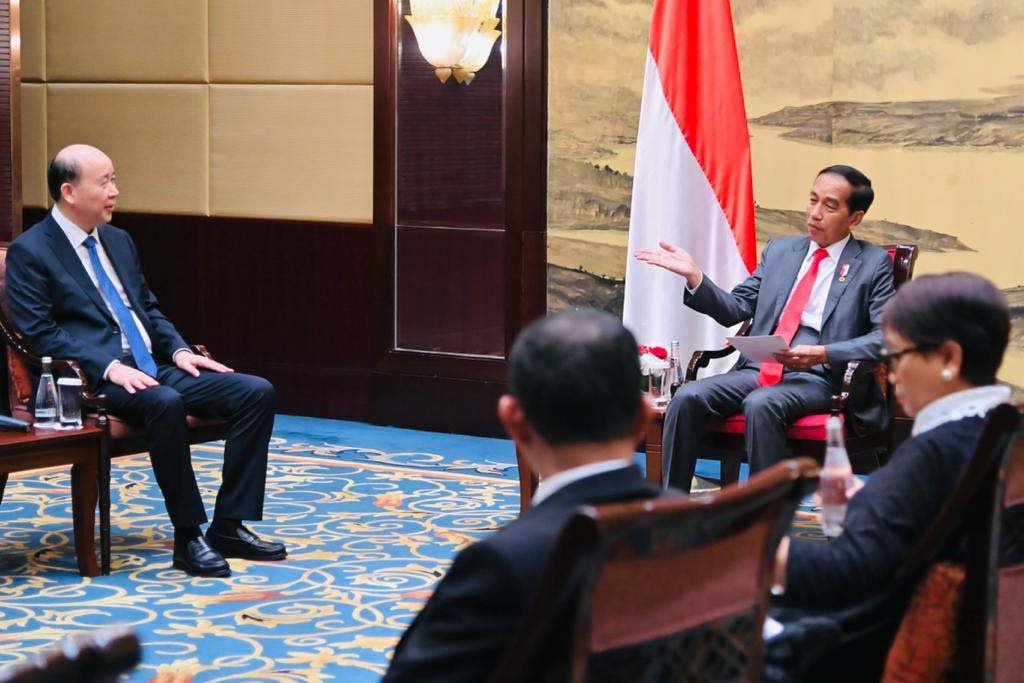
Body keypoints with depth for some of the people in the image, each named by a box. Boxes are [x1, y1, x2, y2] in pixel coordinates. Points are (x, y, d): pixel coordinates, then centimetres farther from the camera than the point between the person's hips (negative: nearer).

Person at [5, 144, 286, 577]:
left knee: (256, 392, -11)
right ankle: (188, 538, -28)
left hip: (155, 367, 8)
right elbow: (40, 333, -11)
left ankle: (228, 526, -10)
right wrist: (108, 366, -21)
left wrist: (178, 350, 6)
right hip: (97, 379, -8)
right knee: (165, 403, -39)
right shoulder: (30, 252, -3)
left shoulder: (118, 241, 20)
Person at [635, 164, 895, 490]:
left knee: (761, 404, -36)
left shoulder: (872, 264, 6)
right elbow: (735, 309, 16)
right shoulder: (780, 250, 19)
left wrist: (824, 354, -19)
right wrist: (693, 275, 0)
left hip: (817, 378, -5)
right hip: (757, 370, 5)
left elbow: (886, 337, -5)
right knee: (687, 398, -22)